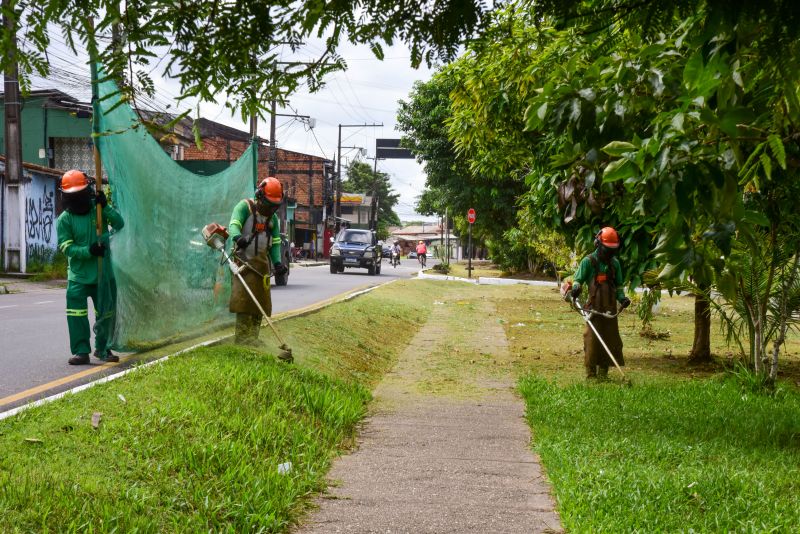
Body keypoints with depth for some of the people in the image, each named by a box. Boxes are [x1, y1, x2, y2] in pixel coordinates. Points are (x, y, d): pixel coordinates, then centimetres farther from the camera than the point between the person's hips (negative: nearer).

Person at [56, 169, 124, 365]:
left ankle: (102, 348, 27)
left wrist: (106, 207, -21)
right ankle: (81, 351, -4)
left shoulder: (98, 209, 1)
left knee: (106, 312, 10)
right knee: (77, 313, -11)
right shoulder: (64, 219, -5)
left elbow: (119, 224, -8)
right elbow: (66, 247, -9)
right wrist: (89, 251, -23)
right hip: (79, 274, -2)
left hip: (104, 272, 2)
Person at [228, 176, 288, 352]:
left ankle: (252, 340, 10)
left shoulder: (273, 218, 14)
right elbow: (234, 225, -20)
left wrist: (277, 262, -5)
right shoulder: (245, 207, -4)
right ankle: (242, 342, -15)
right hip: (244, 260, -7)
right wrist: (238, 237, -43)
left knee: (260, 301, 5)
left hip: (262, 262, 7)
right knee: (244, 300, -14)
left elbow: (275, 242, 12)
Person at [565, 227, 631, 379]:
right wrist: (575, 288, -24)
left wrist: (622, 298, 4)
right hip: (594, 308, -5)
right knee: (592, 340, -7)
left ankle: (603, 373, 17)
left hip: (610, 309, 5)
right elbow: (577, 279, -1)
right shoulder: (588, 262, -3)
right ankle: (591, 373, 0)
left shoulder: (615, 263, 12)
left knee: (610, 340, 7)